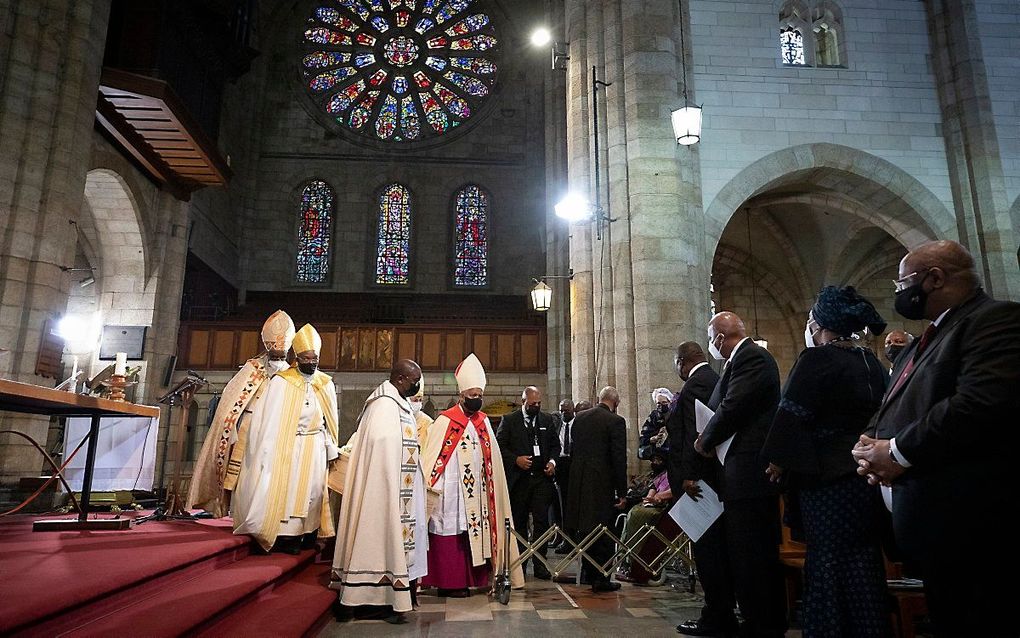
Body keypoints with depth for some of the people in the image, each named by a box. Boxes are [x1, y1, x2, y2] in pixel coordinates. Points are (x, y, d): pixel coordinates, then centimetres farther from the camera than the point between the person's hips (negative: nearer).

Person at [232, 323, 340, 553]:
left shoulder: (326, 384, 3)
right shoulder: (281, 382, -8)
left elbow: (331, 421, 7)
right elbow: (270, 419, -8)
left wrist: (331, 450, 5)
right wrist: (267, 453, -12)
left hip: (315, 448, 3)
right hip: (287, 446, -3)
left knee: (312, 489, 8)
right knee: (285, 489, -1)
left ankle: (309, 533, 16)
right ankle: (287, 536, 8)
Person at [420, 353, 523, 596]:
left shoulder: (483, 421, 10)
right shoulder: (445, 421, -9)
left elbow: (492, 457, 14)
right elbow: (431, 456, -10)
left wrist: (491, 483, 11)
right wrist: (433, 486, -12)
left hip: (476, 491, 6)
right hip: (451, 491, -6)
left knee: (472, 535, 9)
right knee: (450, 537, -2)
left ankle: (466, 580, 18)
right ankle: (448, 583, 8)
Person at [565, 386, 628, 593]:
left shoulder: (579, 418, 7)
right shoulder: (615, 421, -12)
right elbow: (619, 459, -13)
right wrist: (622, 492, -8)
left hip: (579, 481, 6)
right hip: (603, 483, -6)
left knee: (586, 528, 18)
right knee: (604, 531, 4)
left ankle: (588, 571, 29)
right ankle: (601, 578, 7)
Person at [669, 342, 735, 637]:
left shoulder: (695, 385, -14)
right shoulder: (715, 379, 15)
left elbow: (694, 434, -23)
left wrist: (687, 476, -23)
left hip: (700, 478, -10)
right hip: (717, 476, 10)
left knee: (706, 548, -3)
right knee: (718, 546, 15)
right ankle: (724, 614, 24)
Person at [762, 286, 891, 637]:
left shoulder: (816, 359, -15)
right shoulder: (873, 362, 7)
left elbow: (792, 415, -16)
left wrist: (778, 461, -5)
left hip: (827, 480, -7)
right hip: (869, 478, 7)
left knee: (828, 568, 2)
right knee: (864, 565, 15)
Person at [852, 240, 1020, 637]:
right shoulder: (924, 342, 20)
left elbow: (984, 403, -28)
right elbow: (891, 410, 23)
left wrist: (898, 452, -19)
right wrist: (870, 443, 0)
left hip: (971, 523, -9)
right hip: (932, 520, 9)